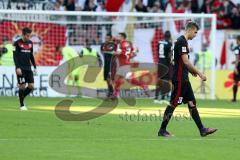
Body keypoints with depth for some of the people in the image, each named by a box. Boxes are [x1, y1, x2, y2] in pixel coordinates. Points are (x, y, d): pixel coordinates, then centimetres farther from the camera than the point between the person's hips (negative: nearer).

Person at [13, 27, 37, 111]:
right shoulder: (17, 43, -6)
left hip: (28, 68, 6)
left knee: (31, 86, -2)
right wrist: (17, 68, -17)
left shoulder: (30, 43, 11)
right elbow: (15, 56, -9)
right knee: (22, 86, -6)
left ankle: (22, 97, 21)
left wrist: (35, 67, 14)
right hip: (21, 69, -6)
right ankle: (22, 105, 3)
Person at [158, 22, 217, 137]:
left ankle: (202, 130, 8)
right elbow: (186, 61, -20)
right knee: (173, 104, -5)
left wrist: (191, 71, 15)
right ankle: (162, 130, 1)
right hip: (179, 79, -10)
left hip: (183, 79, 10)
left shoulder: (183, 41, 16)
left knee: (192, 103, 8)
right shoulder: (182, 41, -15)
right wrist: (199, 73, -16)